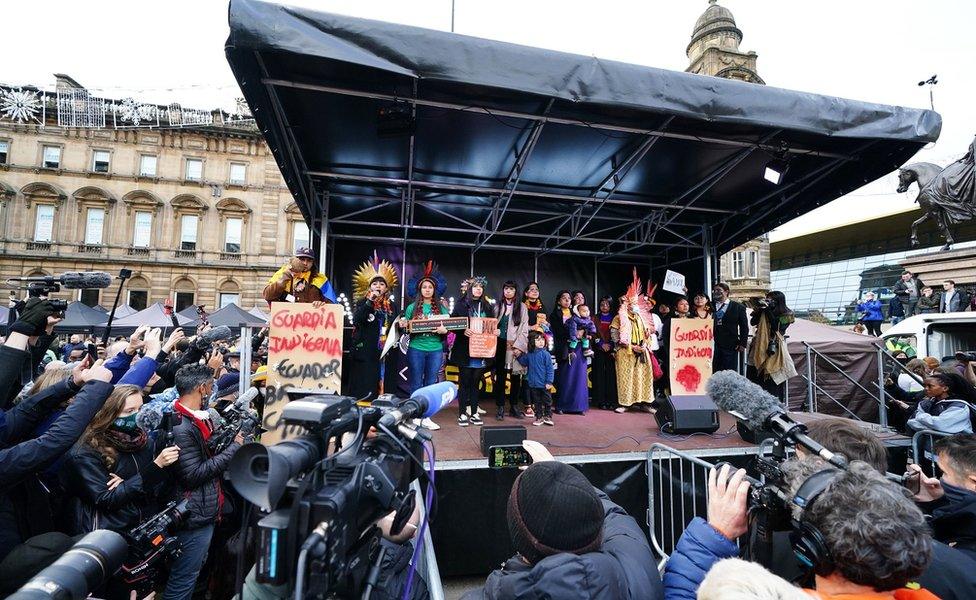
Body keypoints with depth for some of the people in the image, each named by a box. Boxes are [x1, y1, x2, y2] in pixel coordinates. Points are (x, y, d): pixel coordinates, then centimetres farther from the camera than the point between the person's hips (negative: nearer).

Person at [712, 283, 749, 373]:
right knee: (714, 375, 1)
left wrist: (742, 343, -2)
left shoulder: (738, 307, 6)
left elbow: (744, 327, 6)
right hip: (713, 345, 1)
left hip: (731, 347, -1)